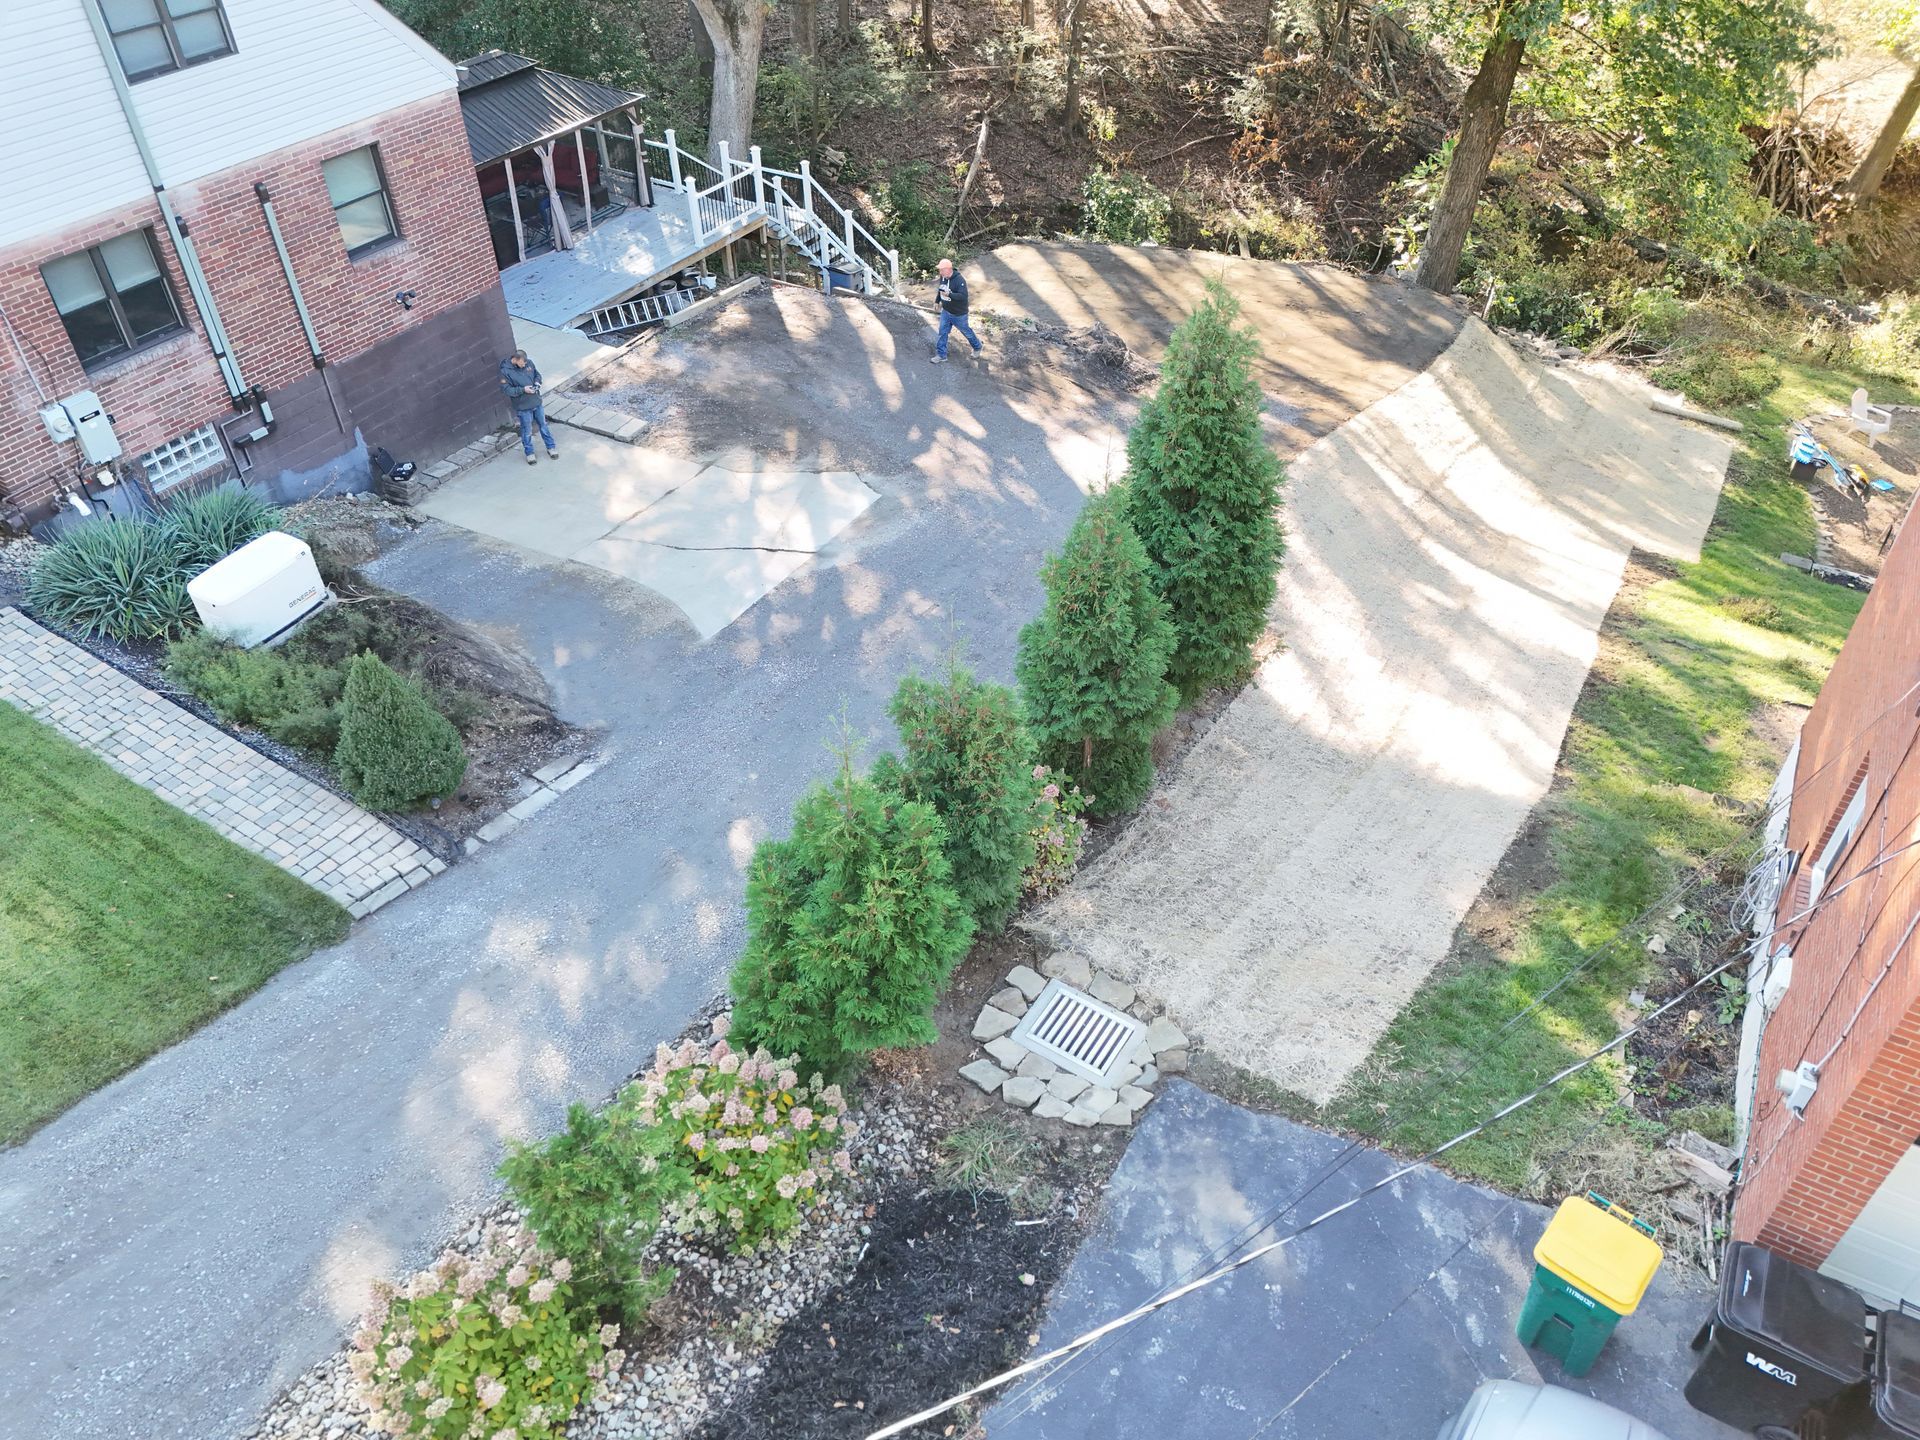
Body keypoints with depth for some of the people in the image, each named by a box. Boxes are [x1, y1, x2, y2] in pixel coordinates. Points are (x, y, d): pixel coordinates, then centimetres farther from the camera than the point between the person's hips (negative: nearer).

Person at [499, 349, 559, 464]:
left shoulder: (529, 363, -6)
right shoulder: (505, 371, -20)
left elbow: (537, 374, 11)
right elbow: (507, 389, -18)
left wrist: (537, 383, -11)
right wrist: (523, 390, -27)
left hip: (537, 402, 4)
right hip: (523, 407, -4)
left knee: (543, 425, 19)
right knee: (527, 431, 10)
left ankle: (551, 448, 35)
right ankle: (529, 453, 29)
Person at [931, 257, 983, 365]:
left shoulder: (959, 280, -30)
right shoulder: (943, 277, -6)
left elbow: (963, 296, -38)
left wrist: (949, 295, -49)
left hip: (959, 314, -6)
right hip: (946, 311, 6)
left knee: (966, 331, 15)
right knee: (942, 332, 6)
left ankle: (977, 347, 40)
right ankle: (941, 356, 16)